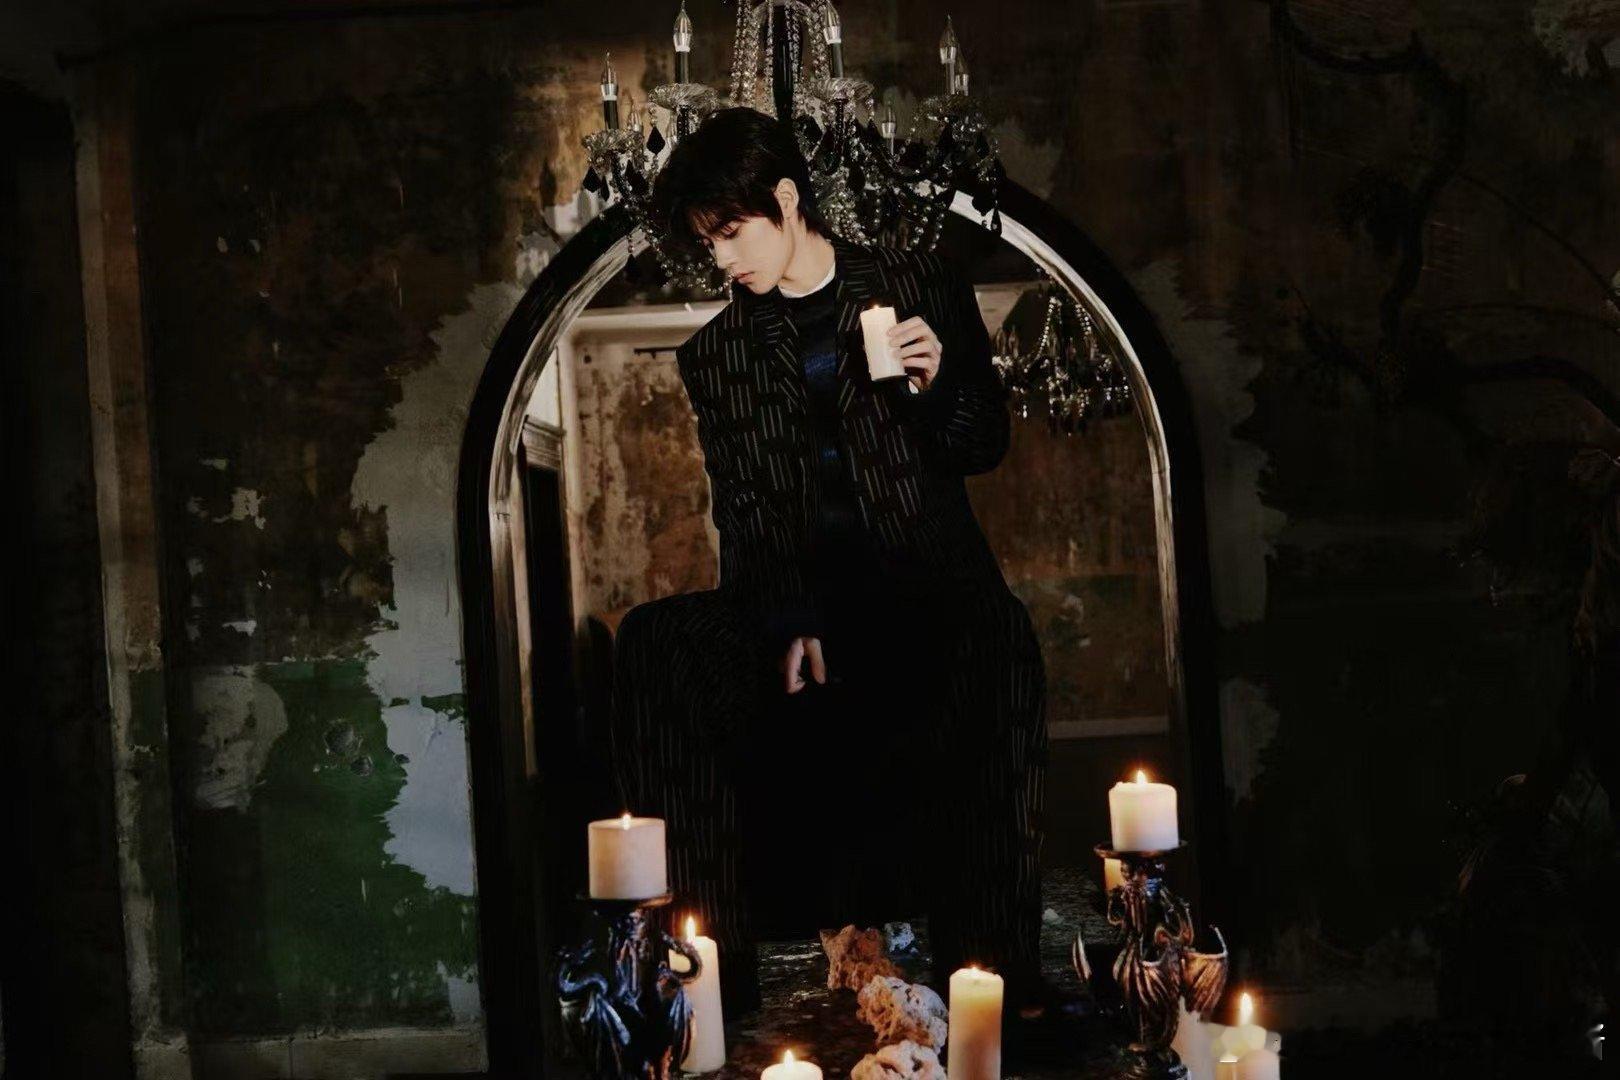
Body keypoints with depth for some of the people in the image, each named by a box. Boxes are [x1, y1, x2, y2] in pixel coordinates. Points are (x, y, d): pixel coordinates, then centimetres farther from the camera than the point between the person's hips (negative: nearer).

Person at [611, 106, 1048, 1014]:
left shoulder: (921, 287, 11)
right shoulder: (717, 356, 16)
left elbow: (986, 448, 12)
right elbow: (745, 513, 8)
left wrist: (939, 386, -11)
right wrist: (789, 624, -10)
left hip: (927, 577, -3)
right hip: (794, 595, 3)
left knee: (997, 646, -38)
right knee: (654, 645, -26)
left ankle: (993, 973, -34)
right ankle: (710, 971, -26)